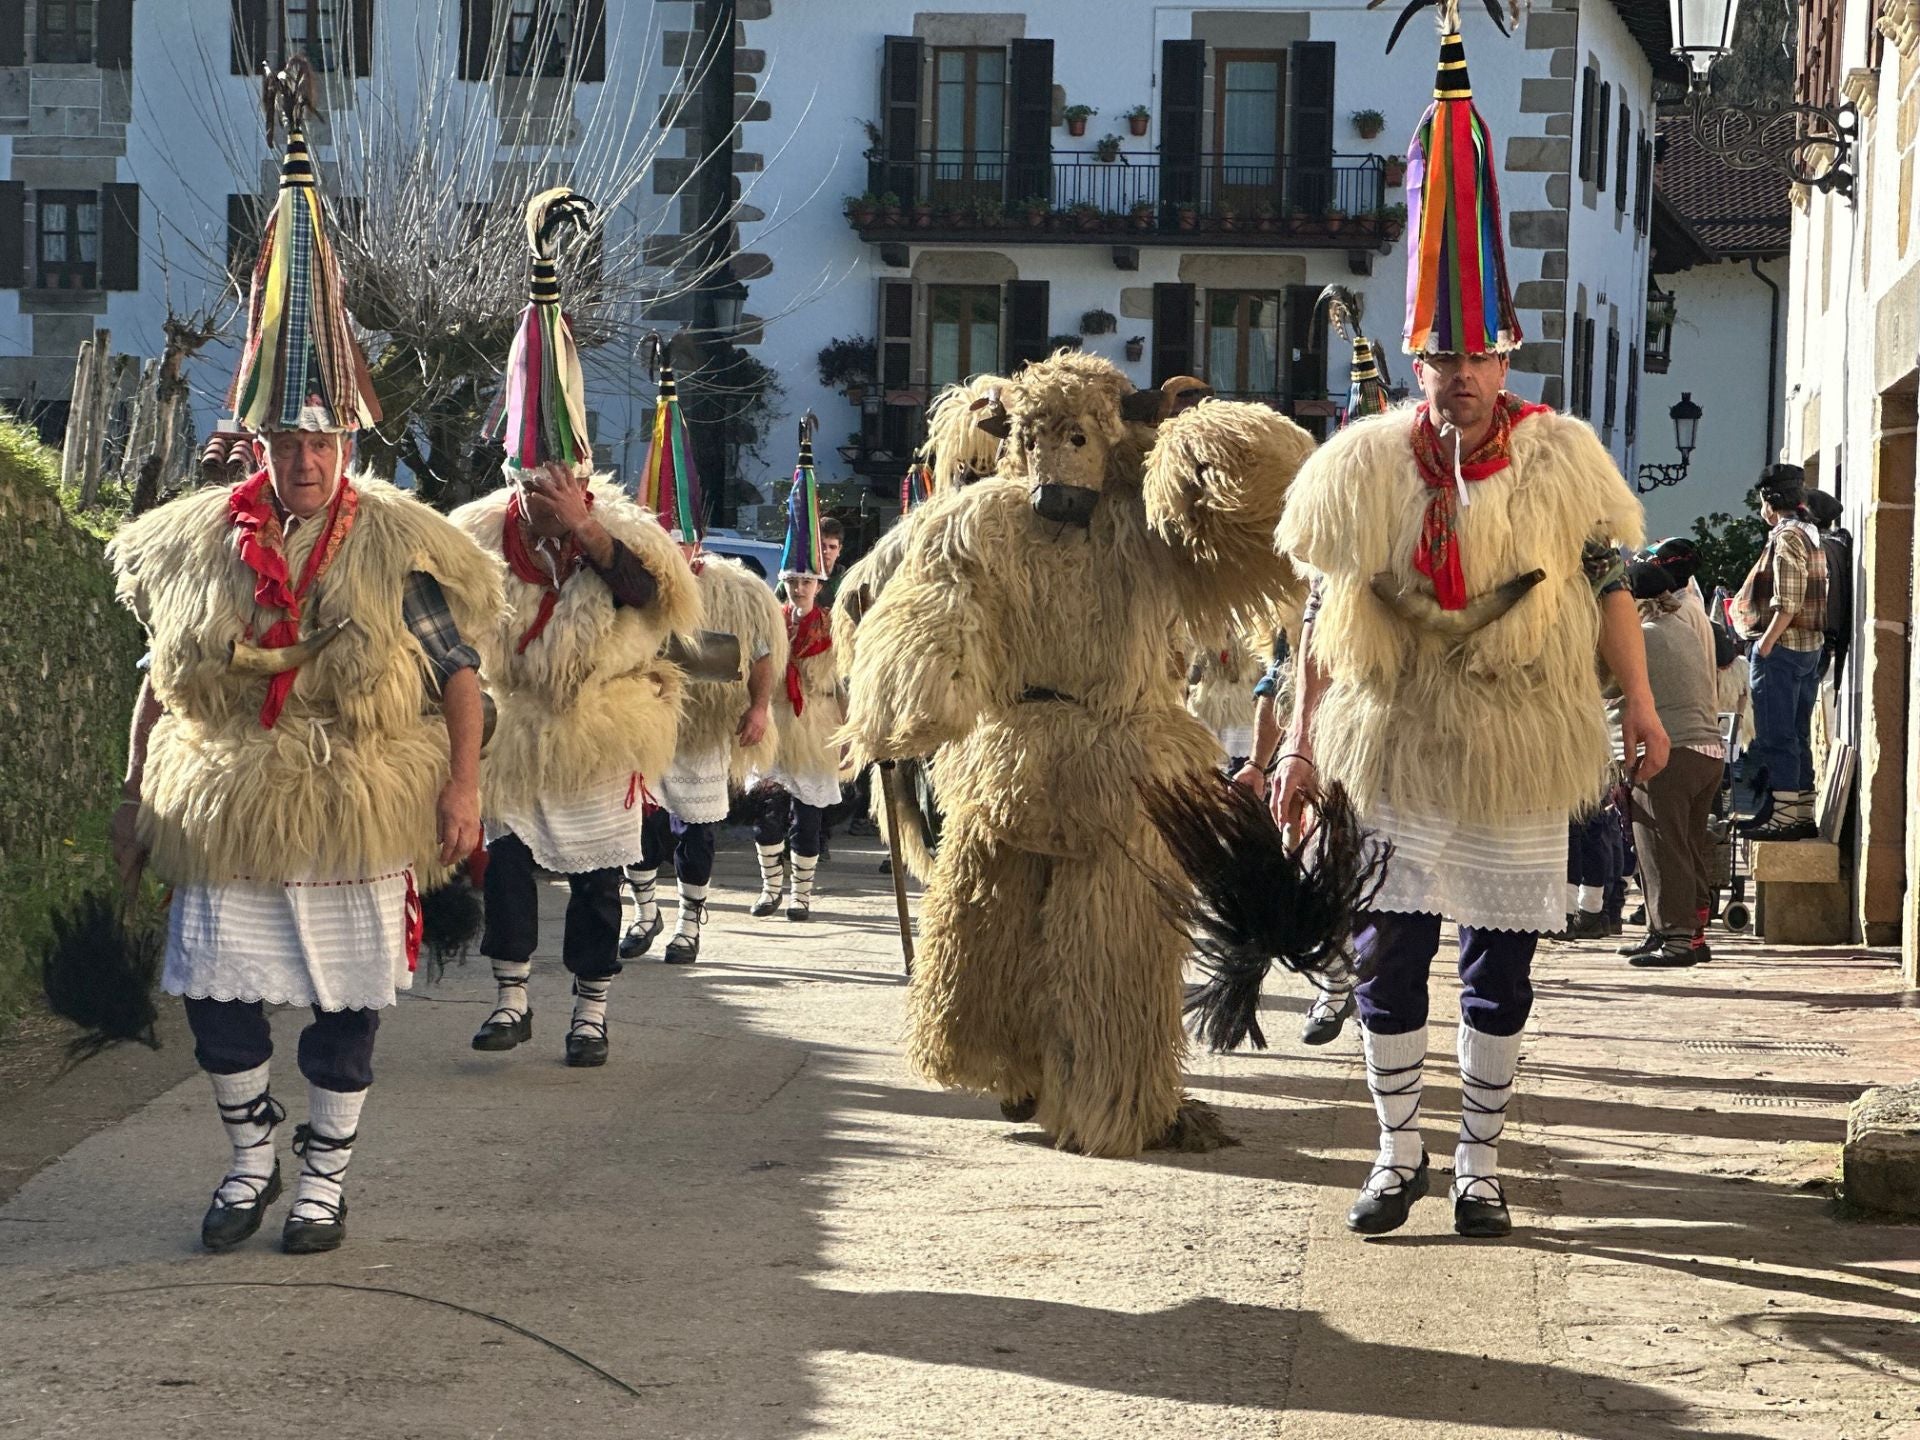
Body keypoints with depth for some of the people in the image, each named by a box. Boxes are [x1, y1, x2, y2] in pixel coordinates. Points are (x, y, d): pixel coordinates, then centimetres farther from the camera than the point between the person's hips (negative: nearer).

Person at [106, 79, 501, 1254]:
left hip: (359, 824, -2)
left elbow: (460, 670, -1)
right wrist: (137, 798, 9)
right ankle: (254, 1156, 26)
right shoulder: (196, 539, 2)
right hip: (224, 820, 2)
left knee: (347, 1001, 5)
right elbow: (162, 677, 10)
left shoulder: (397, 543, -4)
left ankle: (326, 1176, 22)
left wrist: (462, 786, -10)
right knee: (216, 994, 3)